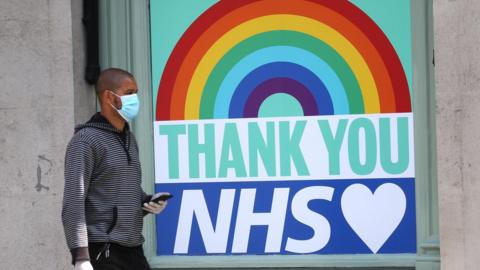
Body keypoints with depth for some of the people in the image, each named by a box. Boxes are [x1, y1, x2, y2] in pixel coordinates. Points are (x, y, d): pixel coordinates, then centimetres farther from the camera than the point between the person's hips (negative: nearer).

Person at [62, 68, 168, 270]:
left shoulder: (129, 139, 16)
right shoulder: (85, 141, -9)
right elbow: (73, 203, -16)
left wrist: (147, 202, 3)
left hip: (132, 249, 8)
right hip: (102, 251, -8)